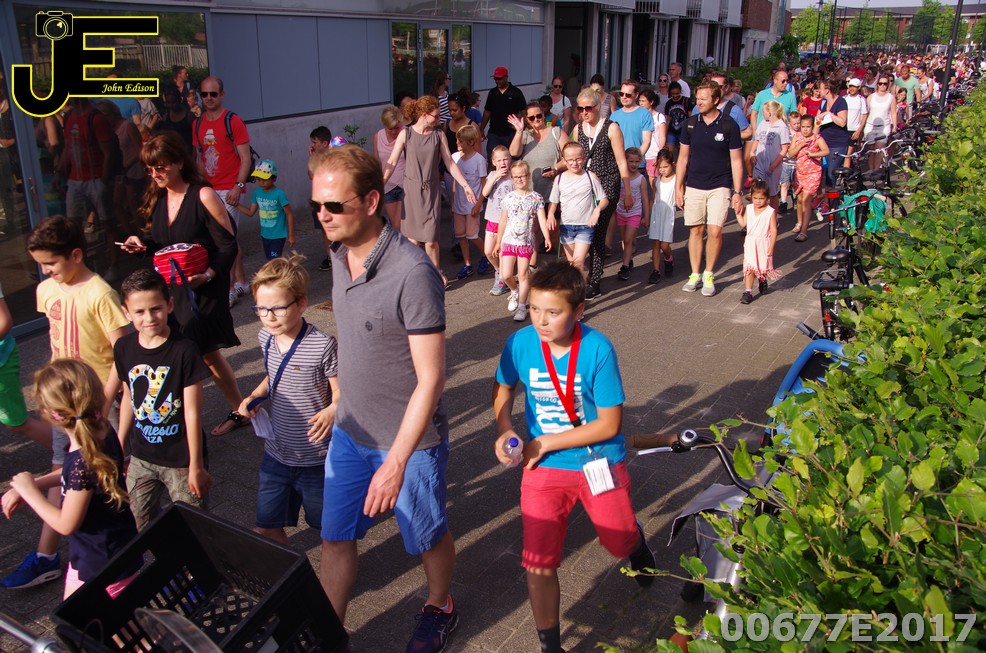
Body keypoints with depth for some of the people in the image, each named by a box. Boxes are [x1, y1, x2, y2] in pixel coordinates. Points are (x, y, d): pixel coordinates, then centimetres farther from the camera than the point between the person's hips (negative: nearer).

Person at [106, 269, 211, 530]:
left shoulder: (184, 351, -19)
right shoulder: (124, 348, -4)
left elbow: (192, 413, -16)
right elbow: (128, 398, 10)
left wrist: (196, 465, -11)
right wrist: (119, 447, 16)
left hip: (181, 459, -5)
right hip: (141, 457, 5)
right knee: (137, 526, 18)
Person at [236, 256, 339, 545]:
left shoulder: (322, 345, -22)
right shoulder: (265, 337, -1)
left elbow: (341, 393, -15)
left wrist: (332, 410, -36)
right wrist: (254, 396, -2)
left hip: (316, 458, -5)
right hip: (276, 453, 6)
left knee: (327, 527, 13)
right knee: (267, 527, 14)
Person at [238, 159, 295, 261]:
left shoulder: (279, 194, -19)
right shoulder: (257, 192, 0)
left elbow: (289, 214, -14)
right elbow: (251, 212, 8)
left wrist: (291, 235, -12)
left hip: (278, 236, -7)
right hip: (265, 235, 7)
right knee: (270, 260, 17)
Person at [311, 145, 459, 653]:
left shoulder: (412, 274, -28)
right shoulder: (340, 254, -3)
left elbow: (430, 379, -25)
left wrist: (395, 463, -24)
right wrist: (341, 412, 17)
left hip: (410, 440, -6)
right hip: (350, 431, 6)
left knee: (427, 537, 18)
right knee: (335, 538, 15)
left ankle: (439, 607, 46)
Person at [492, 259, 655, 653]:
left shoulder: (598, 349, -21)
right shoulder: (520, 343, -14)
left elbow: (608, 424, -17)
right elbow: (503, 387, 7)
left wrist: (546, 442, -19)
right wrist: (504, 429, -11)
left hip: (598, 461, -1)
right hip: (544, 467, 1)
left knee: (621, 544, 18)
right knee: (539, 564, -4)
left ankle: (635, 541, 57)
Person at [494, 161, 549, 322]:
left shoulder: (536, 198, -2)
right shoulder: (508, 198, 2)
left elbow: (542, 220, -7)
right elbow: (503, 222, 8)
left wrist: (547, 237, -22)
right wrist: (498, 242, 11)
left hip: (526, 241, -1)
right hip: (509, 240, 2)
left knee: (523, 275, 2)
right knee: (506, 275, -4)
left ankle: (522, 306, 12)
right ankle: (515, 291, 29)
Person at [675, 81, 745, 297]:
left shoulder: (729, 125, -5)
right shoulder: (691, 124, 4)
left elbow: (736, 161, -2)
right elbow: (683, 157, 10)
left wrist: (738, 192, -4)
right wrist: (678, 187, 5)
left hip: (719, 187, -3)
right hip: (694, 186, 3)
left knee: (715, 231, -8)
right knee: (695, 230, 5)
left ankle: (709, 275, 9)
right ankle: (695, 275, 16)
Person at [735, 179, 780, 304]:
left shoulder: (770, 212, -10)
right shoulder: (749, 208, 3)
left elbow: (773, 230, -9)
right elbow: (743, 223, 8)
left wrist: (771, 247, -12)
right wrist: (738, 212, 2)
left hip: (763, 243, -2)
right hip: (750, 243, 2)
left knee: (762, 267, 13)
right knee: (749, 267, -6)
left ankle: (763, 280, 45)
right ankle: (748, 292, -6)